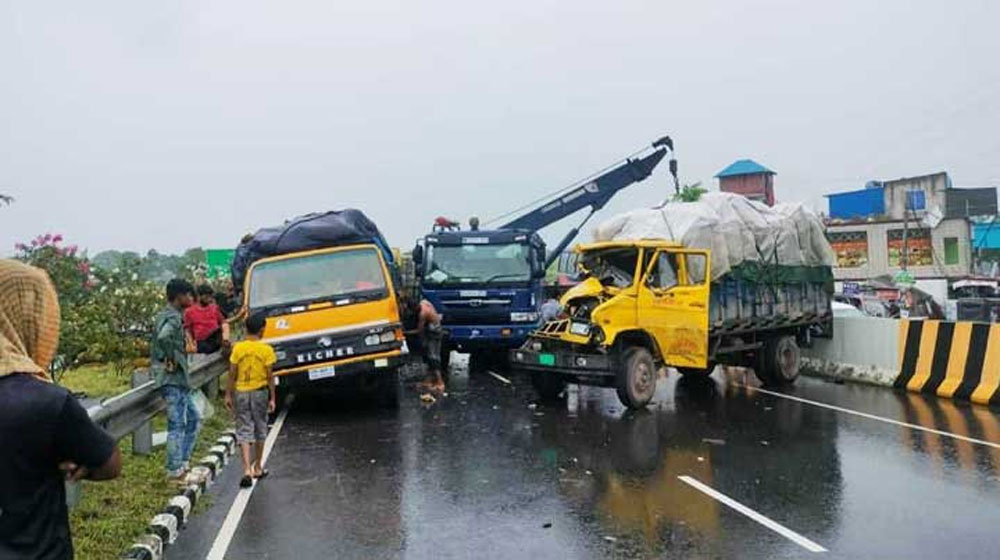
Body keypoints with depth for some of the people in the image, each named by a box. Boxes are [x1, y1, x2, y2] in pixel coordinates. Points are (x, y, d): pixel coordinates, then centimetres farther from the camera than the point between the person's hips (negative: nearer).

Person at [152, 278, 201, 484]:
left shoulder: (165, 316, 15)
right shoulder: (173, 317, -16)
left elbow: (159, 339, 27)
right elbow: (164, 337, -36)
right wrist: (172, 361, -23)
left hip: (179, 379, 10)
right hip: (173, 378, -10)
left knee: (193, 419, 16)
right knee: (177, 425, -4)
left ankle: (182, 464, 20)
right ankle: (175, 472, 4)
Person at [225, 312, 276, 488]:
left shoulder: (238, 348, -3)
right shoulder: (266, 349, -8)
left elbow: (232, 374, -1)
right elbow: (270, 376, -7)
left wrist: (228, 395, 8)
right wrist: (272, 398, 0)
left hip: (241, 393, 1)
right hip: (260, 392, -1)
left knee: (244, 431, 3)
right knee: (260, 430, 14)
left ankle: (247, 470, -9)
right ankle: (257, 467, 24)